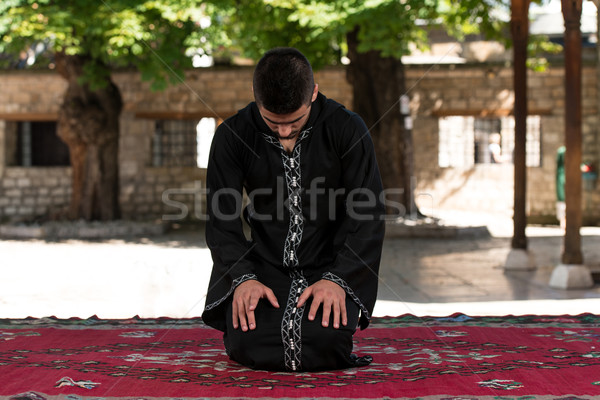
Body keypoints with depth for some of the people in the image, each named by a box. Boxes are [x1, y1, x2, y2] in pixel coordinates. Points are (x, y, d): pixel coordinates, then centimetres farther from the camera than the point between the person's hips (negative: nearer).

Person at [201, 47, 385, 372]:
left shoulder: (348, 130, -9)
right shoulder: (232, 136, -5)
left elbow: (368, 216, -9)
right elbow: (222, 219, -3)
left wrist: (337, 279, -21)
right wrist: (243, 278, -20)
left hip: (329, 266, -1)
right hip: (263, 264, 1)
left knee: (326, 341, -26)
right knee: (246, 344, -23)